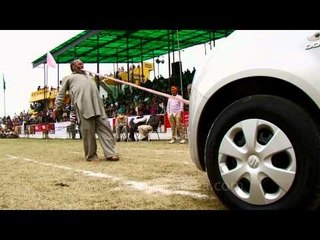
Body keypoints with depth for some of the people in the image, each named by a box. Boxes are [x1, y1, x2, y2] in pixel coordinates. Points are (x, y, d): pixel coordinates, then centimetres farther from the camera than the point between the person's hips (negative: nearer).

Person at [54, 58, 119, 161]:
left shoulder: (88, 75, 38)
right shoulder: (68, 77, 24)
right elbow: (61, 94, 18)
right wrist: (57, 107, 8)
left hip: (97, 103, 4)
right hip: (82, 105, -4)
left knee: (104, 127, -7)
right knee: (88, 130, -8)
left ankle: (111, 153, -11)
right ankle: (91, 155, 2)